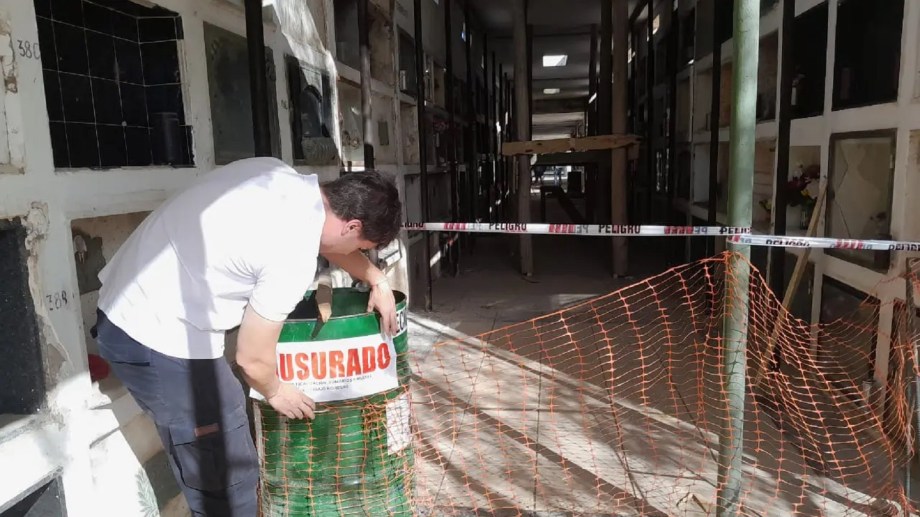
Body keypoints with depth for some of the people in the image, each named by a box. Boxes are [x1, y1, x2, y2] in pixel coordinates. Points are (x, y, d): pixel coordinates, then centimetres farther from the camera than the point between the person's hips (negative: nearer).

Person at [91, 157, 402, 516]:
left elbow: (329, 239, 21)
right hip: (161, 339, -10)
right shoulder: (294, 257, -23)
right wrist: (275, 392, 7)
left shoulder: (279, 175, 2)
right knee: (228, 481, 3)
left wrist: (377, 280, 17)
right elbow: (252, 358, -12)